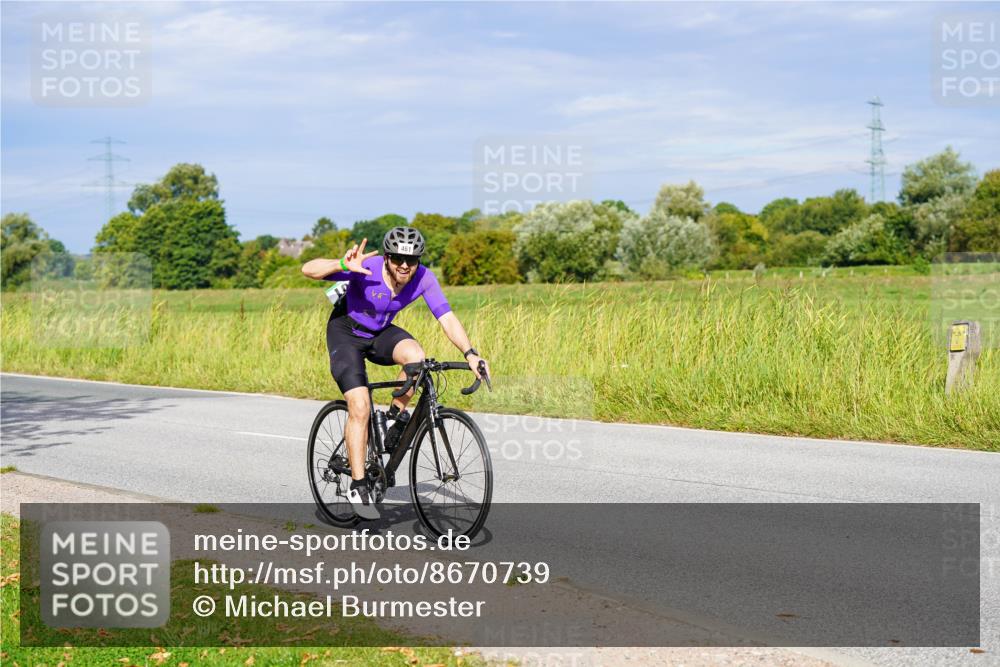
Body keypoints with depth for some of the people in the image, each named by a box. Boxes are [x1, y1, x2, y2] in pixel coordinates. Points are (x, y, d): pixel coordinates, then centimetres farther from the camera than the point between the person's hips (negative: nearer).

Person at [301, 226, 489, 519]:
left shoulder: (424, 278, -22)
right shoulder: (367, 269, -32)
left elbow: (447, 318, -24)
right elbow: (309, 269, -36)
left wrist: (470, 354, -37)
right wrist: (342, 265, -55)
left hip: (380, 333, 3)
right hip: (346, 333, -3)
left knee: (416, 356, -30)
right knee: (360, 406, -17)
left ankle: (397, 418, -4)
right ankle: (358, 486, -6)